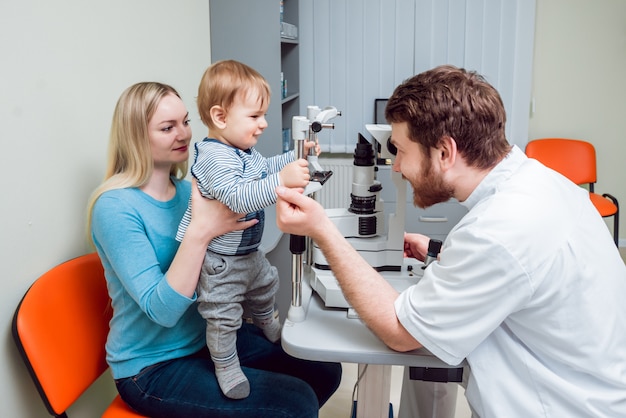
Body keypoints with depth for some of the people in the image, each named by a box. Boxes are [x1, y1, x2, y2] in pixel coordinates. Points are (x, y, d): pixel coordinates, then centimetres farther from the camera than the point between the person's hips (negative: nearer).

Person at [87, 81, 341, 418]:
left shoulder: (187, 189, 2)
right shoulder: (115, 207, -20)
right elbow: (162, 310, -26)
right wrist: (200, 231, -35)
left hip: (209, 336, 7)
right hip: (153, 367, -7)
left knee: (324, 371, 2)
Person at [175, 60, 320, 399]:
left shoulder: (244, 150, 3)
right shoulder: (214, 158, -30)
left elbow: (264, 167, 24)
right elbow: (236, 196, -45)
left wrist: (295, 156, 14)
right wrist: (281, 180, -53)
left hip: (248, 252, 10)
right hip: (219, 261, -10)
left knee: (265, 287, 30)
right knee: (223, 316, 3)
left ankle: (271, 329, 58)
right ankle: (226, 367, 25)